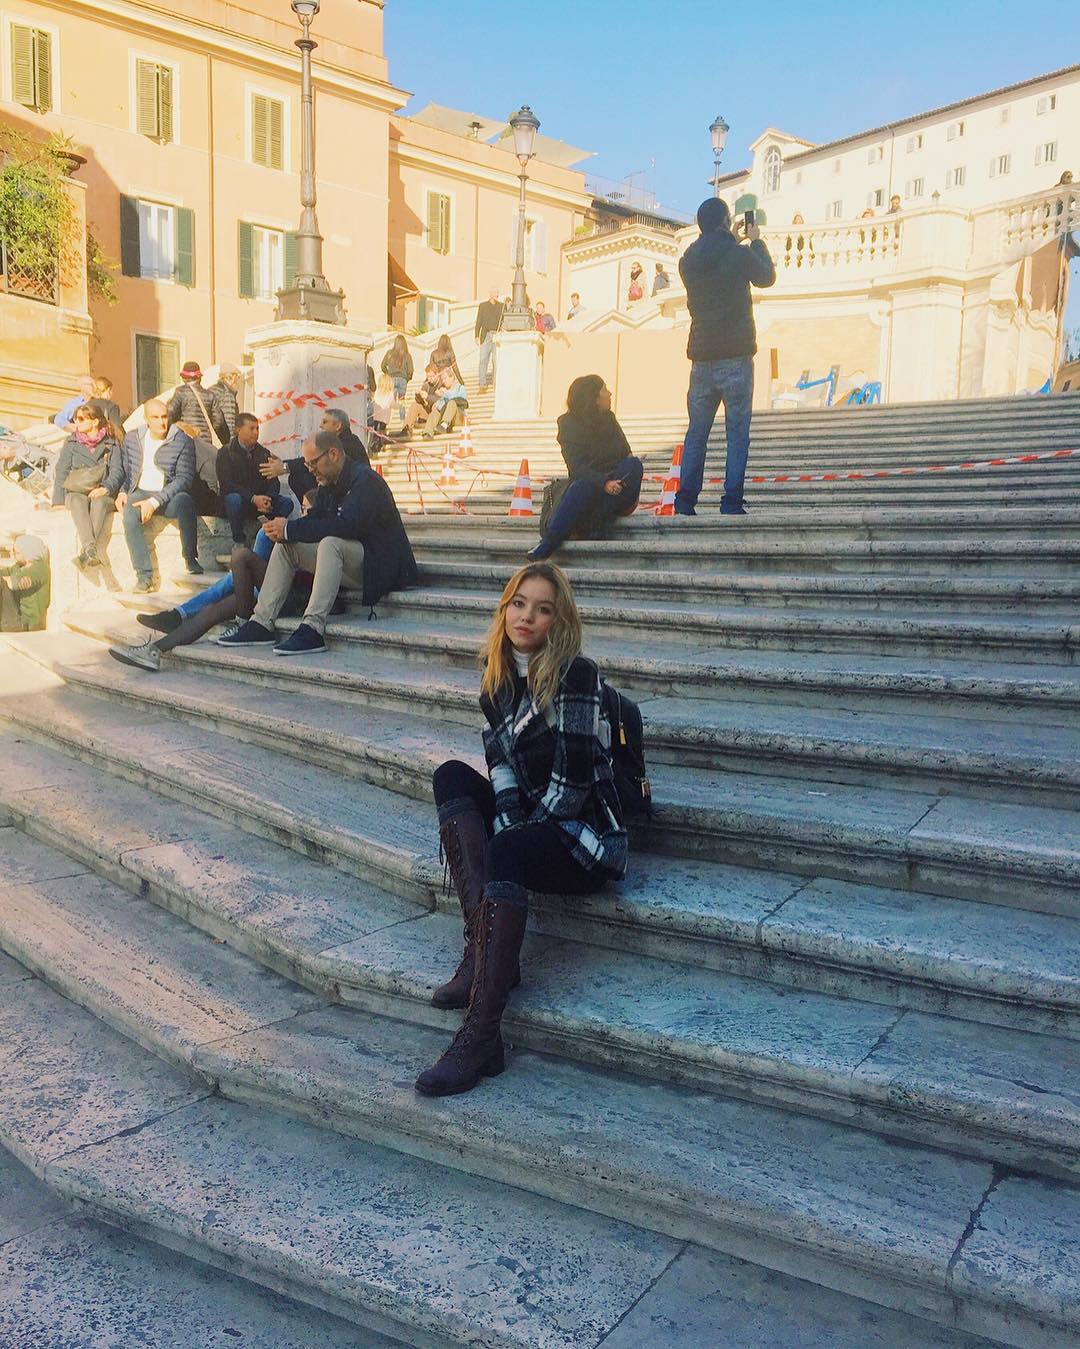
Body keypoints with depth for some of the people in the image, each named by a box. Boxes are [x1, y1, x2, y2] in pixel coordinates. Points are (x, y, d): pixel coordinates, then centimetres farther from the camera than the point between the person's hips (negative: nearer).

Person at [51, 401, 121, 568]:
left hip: (104, 495, -1)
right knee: (78, 499, -35)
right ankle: (91, 548, -55)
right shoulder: (71, 442, 16)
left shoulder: (111, 443, 11)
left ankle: (86, 551, -51)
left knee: (99, 500, -37)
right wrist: (59, 500, -5)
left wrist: (106, 488, -21)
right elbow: (61, 471, 8)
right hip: (76, 492, 1)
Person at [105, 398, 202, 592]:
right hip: (140, 492, 2)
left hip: (169, 495, -2)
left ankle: (191, 560, -25)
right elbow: (123, 469, 22)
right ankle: (144, 574, -29)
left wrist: (155, 501, -18)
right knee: (130, 518, -32)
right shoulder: (132, 438, 11)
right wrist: (122, 492, 1)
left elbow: (184, 478, -10)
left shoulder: (183, 441, -3)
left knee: (184, 501, -38)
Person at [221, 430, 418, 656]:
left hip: (378, 565, -9)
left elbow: (345, 525, -30)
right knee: (285, 546, 2)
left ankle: (312, 630, -37)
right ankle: (261, 625, -5)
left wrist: (290, 529, -26)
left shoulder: (364, 479, -17)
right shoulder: (329, 484, 12)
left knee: (330, 543, -35)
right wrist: (284, 531, -14)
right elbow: (314, 518, 9)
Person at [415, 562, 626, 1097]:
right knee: (451, 774, -12)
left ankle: (480, 1037, -36)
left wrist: (514, 837, -13)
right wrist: (504, 829, -16)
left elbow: (572, 780, -17)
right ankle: (485, 948, -24)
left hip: (587, 840, -7)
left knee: (506, 853, -34)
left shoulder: (575, 673, -12)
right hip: (528, 828, 7)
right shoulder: (498, 680, 9)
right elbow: (502, 769, 1)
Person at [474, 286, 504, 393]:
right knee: (483, 360, -5)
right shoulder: (482, 306, 8)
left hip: (497, 336, 1)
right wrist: (477, 336, -4)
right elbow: (478, 322, 6)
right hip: (486, 335, -1)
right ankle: (482, 386, -4)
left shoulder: (502, 306, 10)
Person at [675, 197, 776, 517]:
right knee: (737, 431, -1)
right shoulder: (740, 254, -5)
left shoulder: (688, 260, 7)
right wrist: (756, 241, 26)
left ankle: (685, 499, 1)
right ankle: (732, 501, -6)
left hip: (701, 356, 4)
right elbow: (767, 277, 13)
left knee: (697, 430, 7)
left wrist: (733, 239, 31)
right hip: (735, 355, -4)